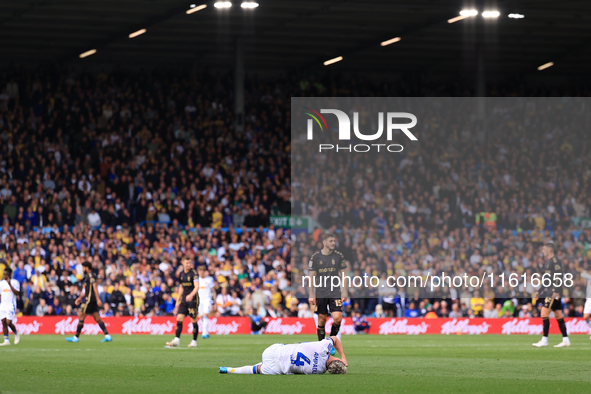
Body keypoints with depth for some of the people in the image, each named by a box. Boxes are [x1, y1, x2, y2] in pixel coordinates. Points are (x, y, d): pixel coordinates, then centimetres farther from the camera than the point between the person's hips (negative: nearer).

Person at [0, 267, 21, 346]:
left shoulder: (15, 282, -3)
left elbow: (17, 293, -14)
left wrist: (10, 284, -19)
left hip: (11, 305, -5)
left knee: (8, 322, -12)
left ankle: (16, 334, 15)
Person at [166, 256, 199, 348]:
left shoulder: (194, 273, -9)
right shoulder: (181, 274, 10)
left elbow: (197, 287, -21)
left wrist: (191, 295, -38)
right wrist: (177, 301, 19)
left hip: (192, 299, -6)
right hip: (184, 299, 6)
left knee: (194, 320, -3)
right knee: (179, 318, -4)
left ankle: (194, 341, 6)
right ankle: (177, 340, -5)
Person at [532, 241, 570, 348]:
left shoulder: (555, 261, -10)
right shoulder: (548, 262, 20)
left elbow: (559, 276, -18)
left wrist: (556, 291, -24)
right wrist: (539, 291, 25)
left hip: (554, 293, -10)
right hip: (549, 293, 10)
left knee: (544, 314, -11)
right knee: (558, 316, 7)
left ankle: (544, 340, -11)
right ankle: (566, 340, 7)